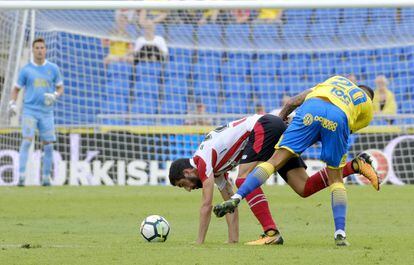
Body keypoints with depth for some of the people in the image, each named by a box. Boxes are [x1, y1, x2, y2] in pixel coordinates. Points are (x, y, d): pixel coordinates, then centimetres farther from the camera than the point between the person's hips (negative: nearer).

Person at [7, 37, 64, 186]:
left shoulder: (53, 69, 6)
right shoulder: (26, 70, 4)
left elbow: (60, 88, 13)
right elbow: (16, 89, 11)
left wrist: (54, 96, -8)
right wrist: (12, 104, -5)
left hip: (46, 112, 2)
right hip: (29, 111, -2)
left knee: (48, 146, 0)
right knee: (27, 140, -17)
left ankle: (46, 178, 11)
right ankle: (21, 176, -20)